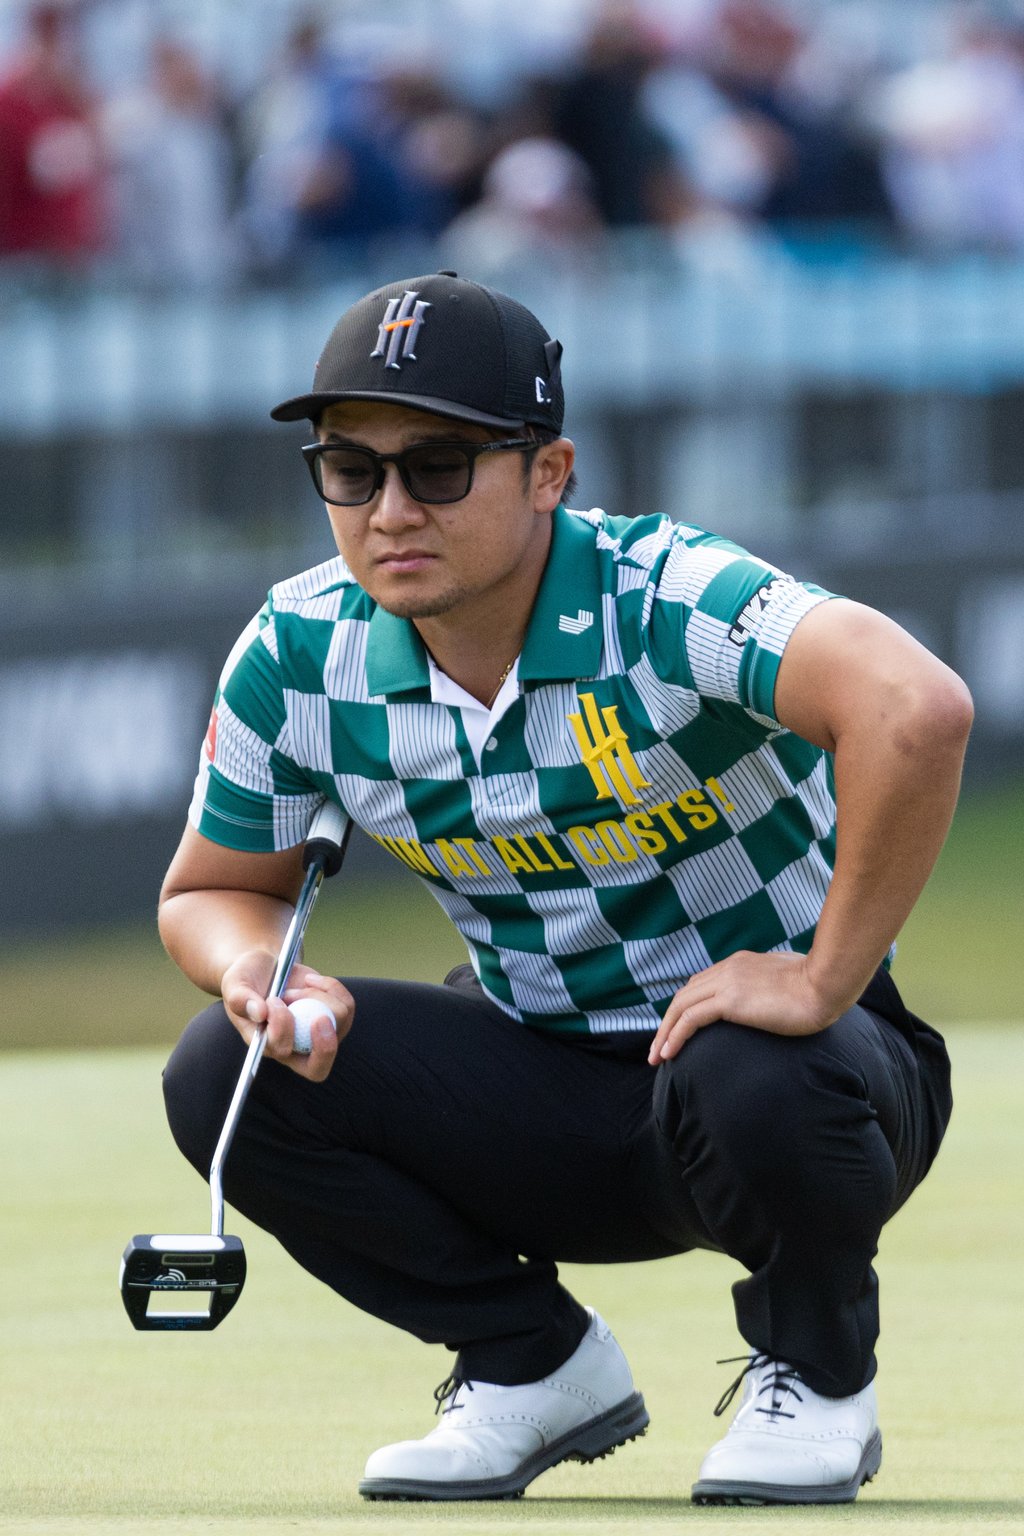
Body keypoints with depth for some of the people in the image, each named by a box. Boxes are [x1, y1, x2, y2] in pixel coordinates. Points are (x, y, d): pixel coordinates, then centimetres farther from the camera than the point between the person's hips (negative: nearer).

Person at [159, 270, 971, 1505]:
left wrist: (826, 981, -40)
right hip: (542, 1101, 5)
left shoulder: (663, 602, -27)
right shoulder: (296, 656, -9)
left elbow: (916, 708, -45)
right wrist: (257, 974, -18)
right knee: (221, 1077, -15)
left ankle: (816, 1380, -4)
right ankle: (535, 1368, 7)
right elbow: (211, 890, 7)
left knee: (757, 1089, -40)